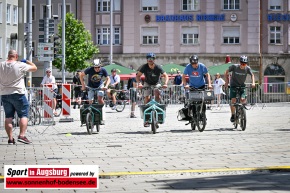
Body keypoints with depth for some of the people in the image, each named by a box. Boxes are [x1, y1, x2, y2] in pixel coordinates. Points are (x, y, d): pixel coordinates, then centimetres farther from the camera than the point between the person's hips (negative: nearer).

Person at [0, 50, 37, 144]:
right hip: (18, 94, -4)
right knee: (23, 115, 3)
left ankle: (10, 138, 5)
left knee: (8, 117, 7)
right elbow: (34, 68, 0)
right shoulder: (20, 65, -9)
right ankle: (22, 135, -10)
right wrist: (27, 61, 16)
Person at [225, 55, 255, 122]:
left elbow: (252, 75, 3)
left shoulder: (247, 68, -12)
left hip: (242, 86, 1)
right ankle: (233, 115, -3)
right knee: (233, 100, -17)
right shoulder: (234, 66, -17)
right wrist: (227, 81, -14)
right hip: (233, 86, -1)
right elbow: (226, 72, -5)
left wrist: (253, 83, -13)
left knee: (243, 99, -19)